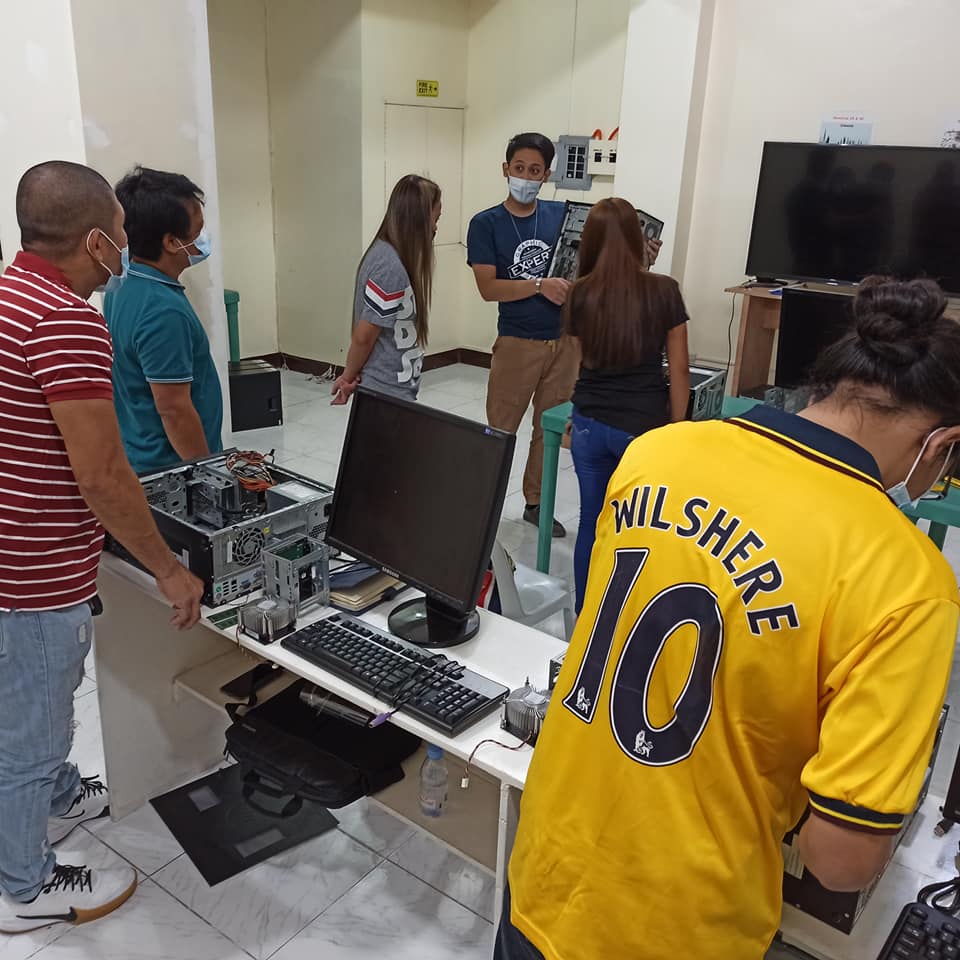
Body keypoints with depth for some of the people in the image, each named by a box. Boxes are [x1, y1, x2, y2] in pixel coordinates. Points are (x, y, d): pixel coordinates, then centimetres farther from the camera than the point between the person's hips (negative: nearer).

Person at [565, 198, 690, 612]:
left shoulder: (580, 294, -2)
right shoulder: (663, 290, -9)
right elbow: (679, 368, -5)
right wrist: (677, 427, 5)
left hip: (590, 425, 3)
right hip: (645, 427, -3)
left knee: (591, 525, 14)